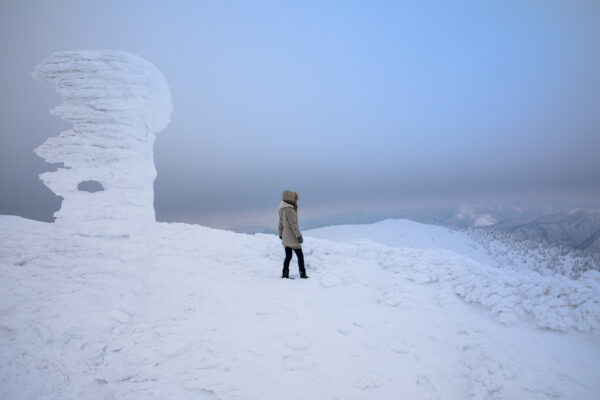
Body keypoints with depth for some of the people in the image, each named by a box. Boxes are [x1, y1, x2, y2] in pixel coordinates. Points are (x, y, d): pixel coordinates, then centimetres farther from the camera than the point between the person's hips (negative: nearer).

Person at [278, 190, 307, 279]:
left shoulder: (282, 209, 6)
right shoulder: (289, 210, -22)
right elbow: (293, 224, -23)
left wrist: (281, 235, 22)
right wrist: (299, 236, -19)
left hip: (285, 237, 8)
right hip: (292, 238, -8)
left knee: (288, 256, 14)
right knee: (300, 256, 5)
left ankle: (285, 274, 16)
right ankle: (303, 274, 12)